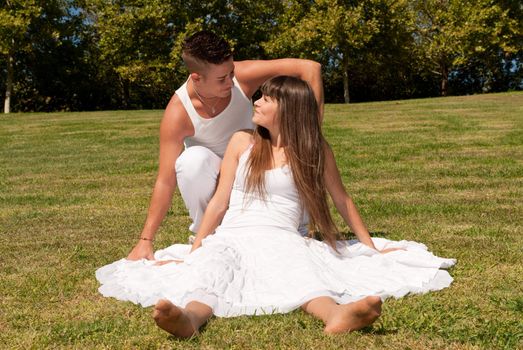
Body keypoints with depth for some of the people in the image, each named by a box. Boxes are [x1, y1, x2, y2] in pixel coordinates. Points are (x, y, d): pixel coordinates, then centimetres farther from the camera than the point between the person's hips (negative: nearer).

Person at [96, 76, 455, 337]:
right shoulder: (242, 142, 11)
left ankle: (336, 314, -67)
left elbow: (342, 200, 16)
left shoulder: (316, 151, 8)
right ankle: (190, 317, -66)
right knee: (213, 266, -35)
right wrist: (193, 249, 10)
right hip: (231, 237, 1)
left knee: (297, 264, -38)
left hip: (281, 239, -1)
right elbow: (219, 203, 12)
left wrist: (372, 247, 19)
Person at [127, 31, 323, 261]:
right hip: (211, 173, -1)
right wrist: (145, 240, -32)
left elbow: (310, 68, -24)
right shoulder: (177, 114, -29)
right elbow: (166, 181, -28)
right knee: (193, 159, -37)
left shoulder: (242, 76, -25)